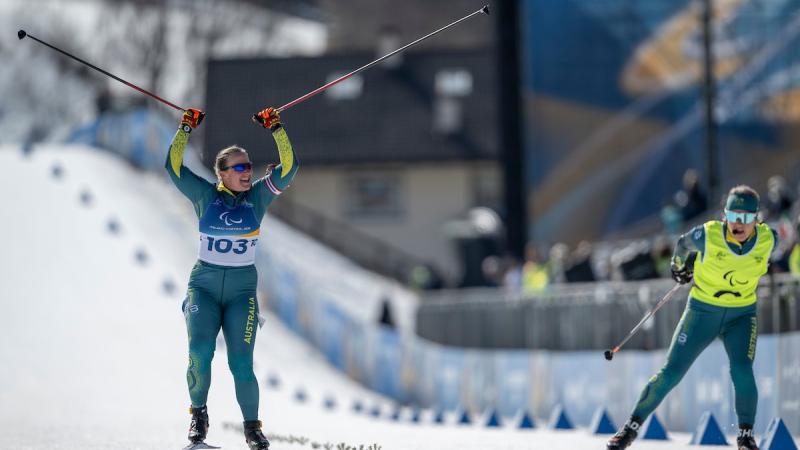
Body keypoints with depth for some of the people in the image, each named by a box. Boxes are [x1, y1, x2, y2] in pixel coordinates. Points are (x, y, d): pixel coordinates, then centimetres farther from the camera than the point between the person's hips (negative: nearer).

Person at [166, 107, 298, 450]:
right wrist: (186, 130, -9)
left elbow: (288, 167, -4)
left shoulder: (258, 196, 4)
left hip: (242, 289, 1)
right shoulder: (206, 196, 2)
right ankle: (199, 412, 4)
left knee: (241, 363, -11)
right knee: (200, 352, -20)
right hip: (204, 285, -1)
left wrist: (276, 130, -11)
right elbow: (174, 167, -5)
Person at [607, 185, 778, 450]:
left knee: (742, 371, -21)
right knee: (671, 372, -2)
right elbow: (683, 245, 0)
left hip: (742, 315, 1)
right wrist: (679, 266, 19)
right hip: (703, 311, -1)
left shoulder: (768, 240, -17)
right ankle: (633, 426, 12)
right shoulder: (708, 236, -23)